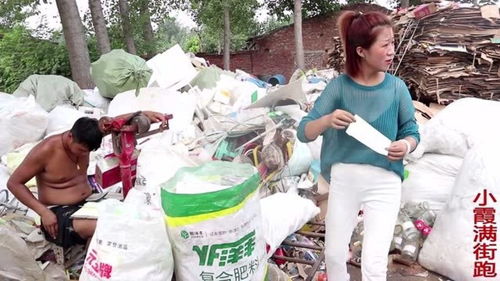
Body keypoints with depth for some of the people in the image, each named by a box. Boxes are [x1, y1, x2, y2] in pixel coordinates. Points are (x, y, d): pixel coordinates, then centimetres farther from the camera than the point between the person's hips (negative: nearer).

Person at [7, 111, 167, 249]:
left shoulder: (83, 138, -4)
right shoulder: (45, 151, -19)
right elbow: (14, 183, -12)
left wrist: (144, 114, -27)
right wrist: (43, 212, -21)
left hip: (89, 202, 6)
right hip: (59, 212, -6)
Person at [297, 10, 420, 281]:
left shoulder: (397, 87, -7)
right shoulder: (339, 86, -9)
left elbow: (412, 132, 4)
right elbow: (304, 132, -10)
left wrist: (406, 145, -19)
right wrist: (327, 120, -30)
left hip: (384, 182, -1)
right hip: (344, 178, 1)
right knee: (334, 254, 17)